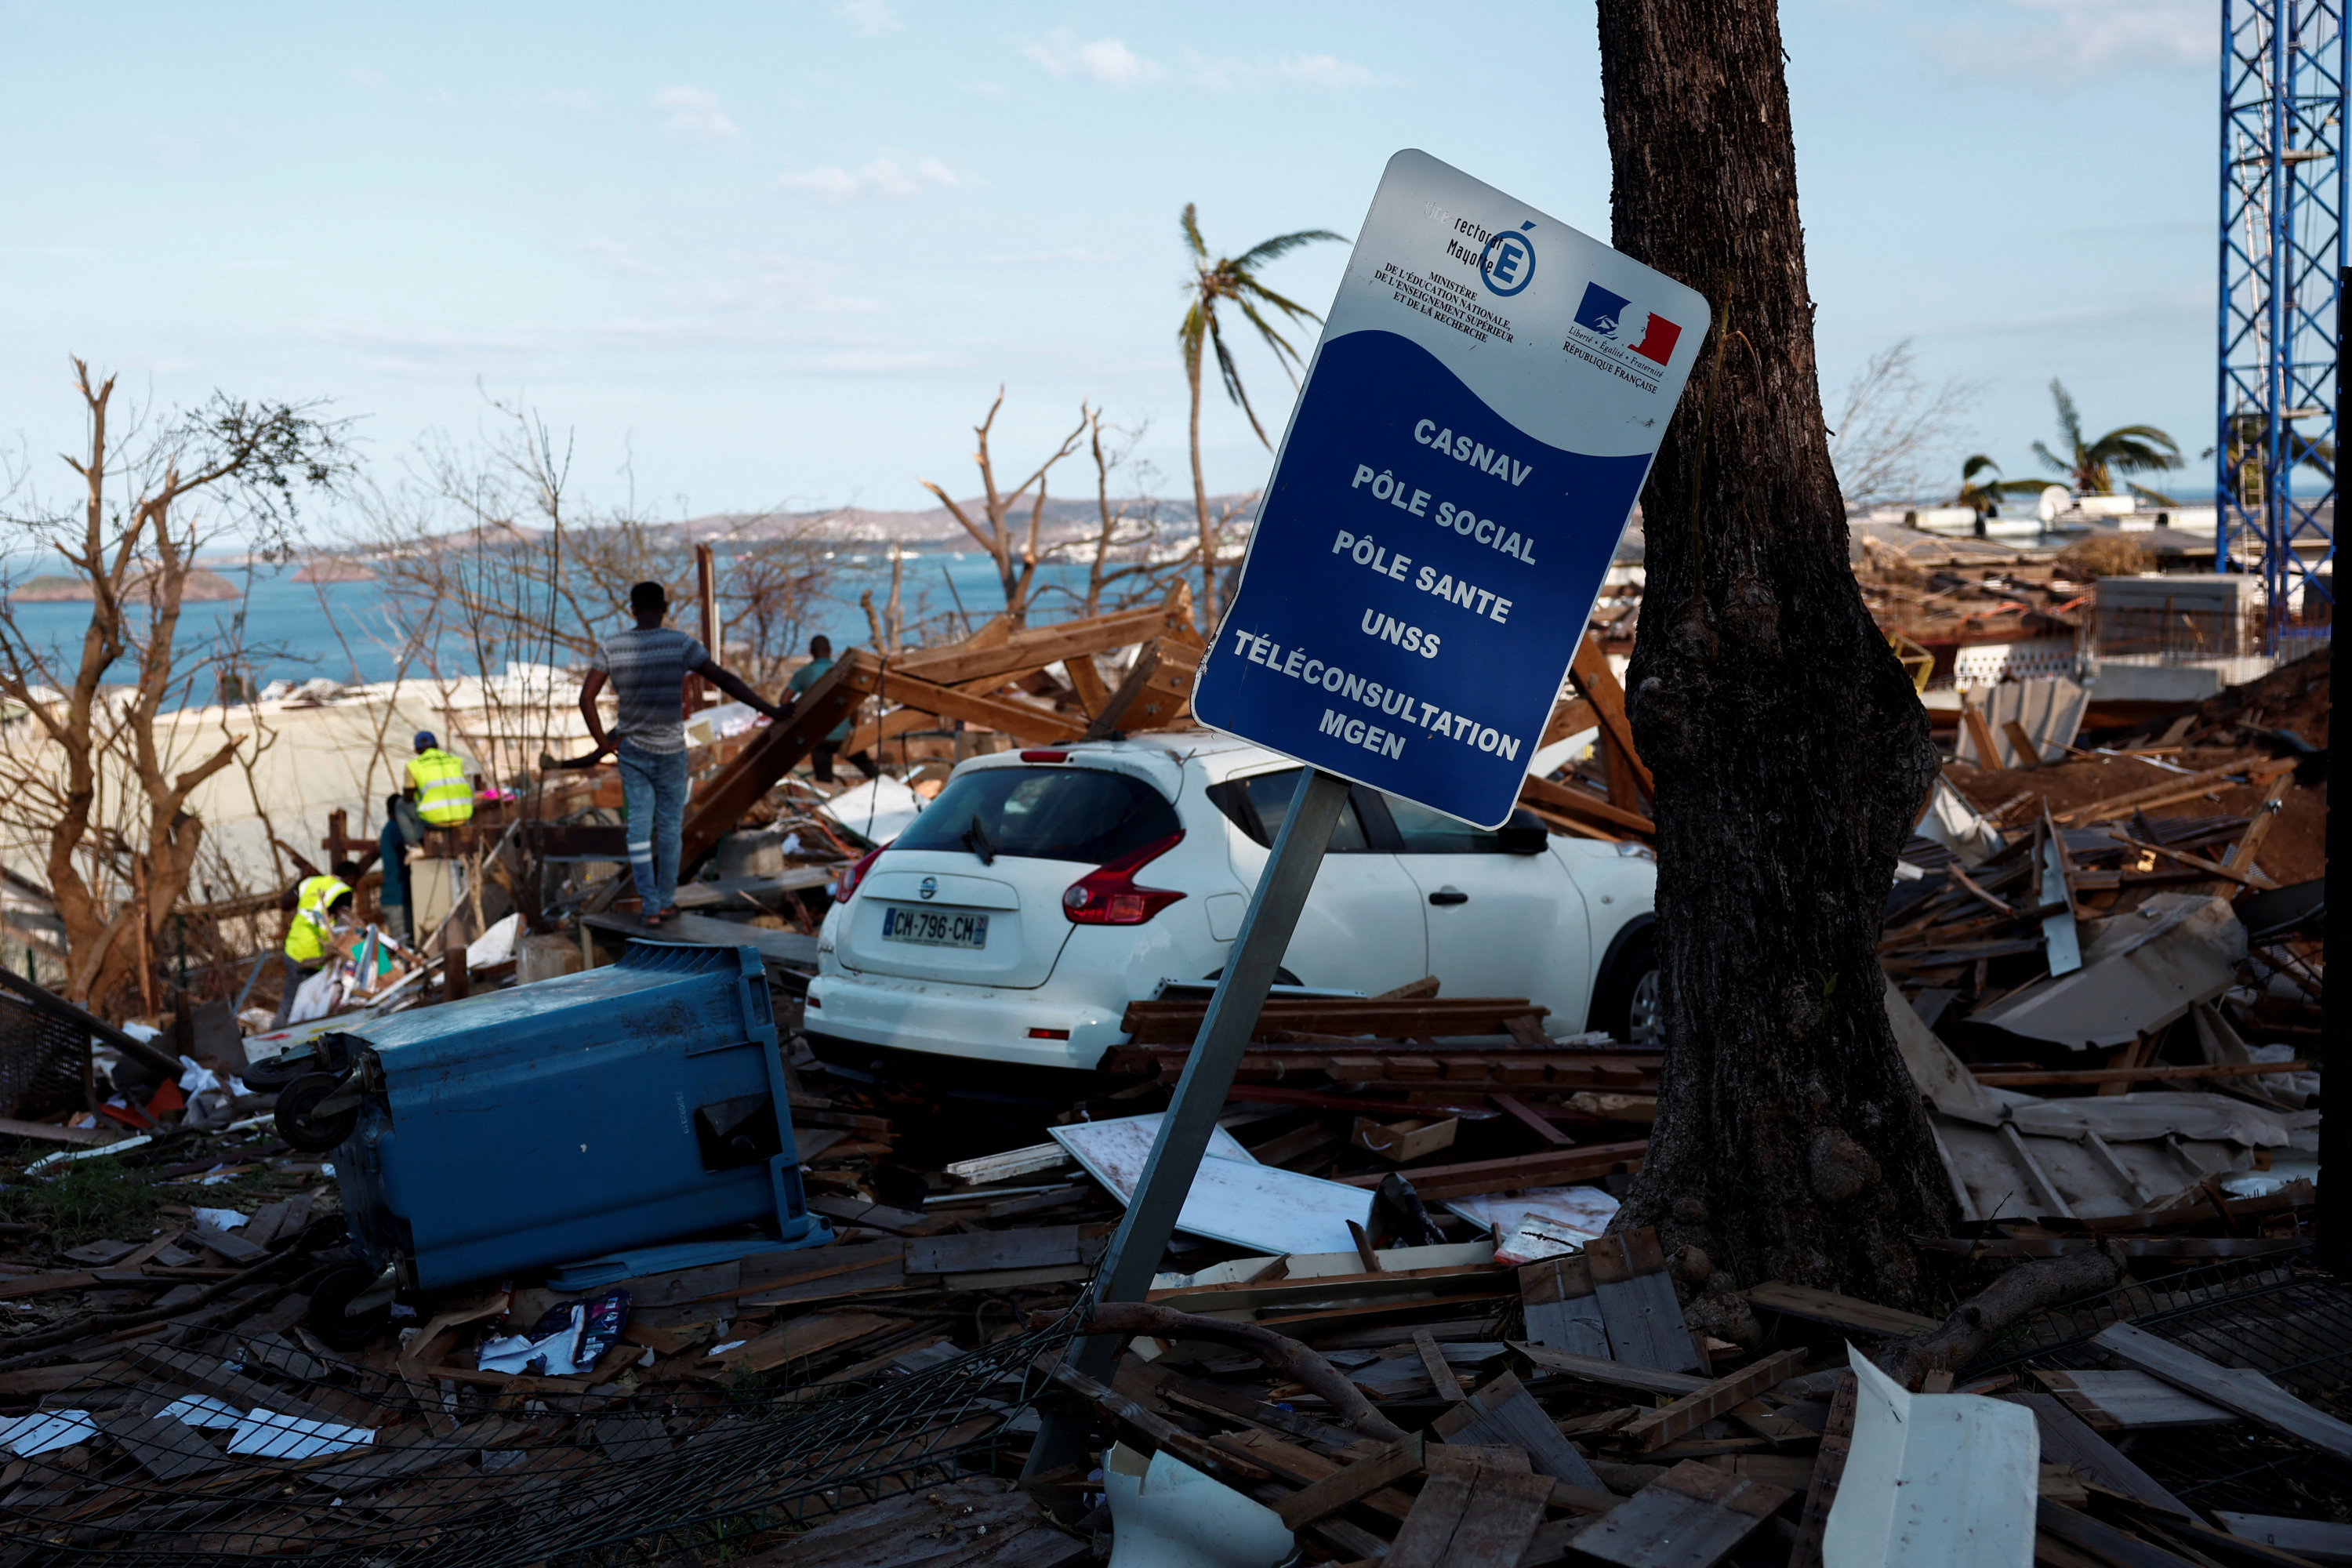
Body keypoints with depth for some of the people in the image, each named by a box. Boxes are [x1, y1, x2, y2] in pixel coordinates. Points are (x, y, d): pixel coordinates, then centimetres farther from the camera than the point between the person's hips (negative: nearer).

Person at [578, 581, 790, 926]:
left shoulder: (611, 647, -3)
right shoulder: (680, 643, -11)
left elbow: (586, 698, -5)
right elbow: (725, 681, -13)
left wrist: (602, 742, 4)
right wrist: (771, 710, -11)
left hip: (631, 749, 2)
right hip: (671, 751, -2)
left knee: (639, 828, 6)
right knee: (669, 826, 10)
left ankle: (649, 907, 4)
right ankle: (666, 901, 16)